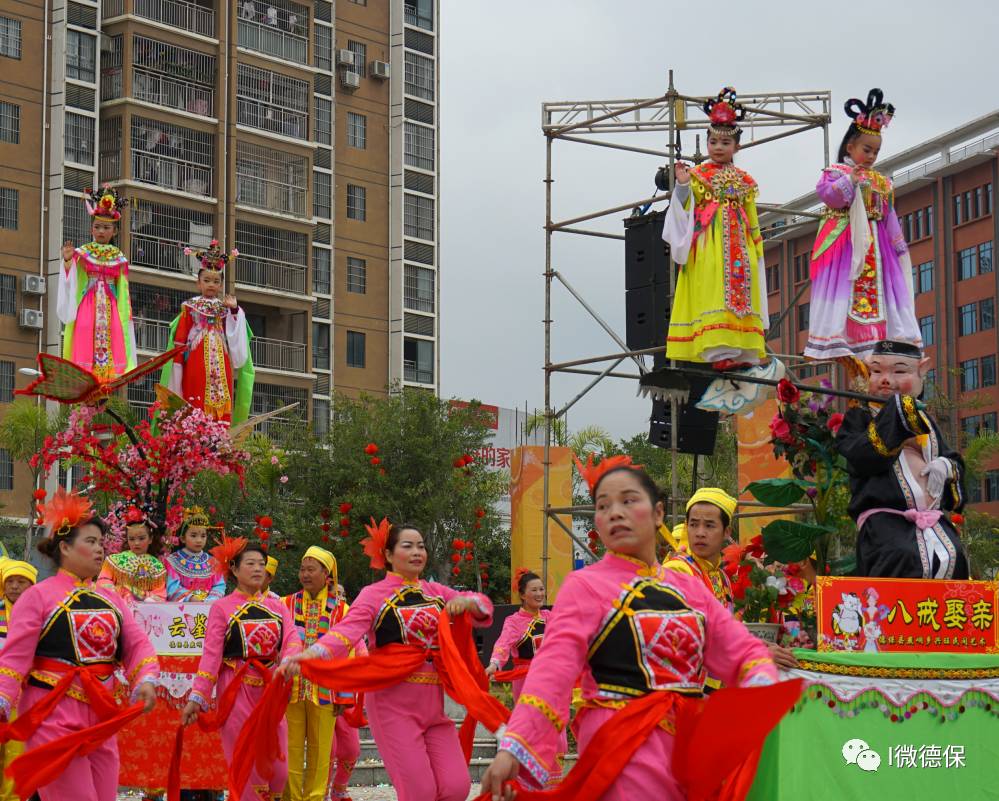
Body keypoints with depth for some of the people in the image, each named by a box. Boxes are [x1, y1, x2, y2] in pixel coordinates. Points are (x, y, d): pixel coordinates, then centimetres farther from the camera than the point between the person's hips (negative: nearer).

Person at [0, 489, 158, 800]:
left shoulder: (110, 599, 15)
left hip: (102, 719, 6)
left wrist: (146, 680, -13)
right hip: (53, 718, -6)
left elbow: (137, 644, 8)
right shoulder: (38, 596, -3)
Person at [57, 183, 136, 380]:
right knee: (85, 343, -13)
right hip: (87, 307, -2)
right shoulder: (81, 254, 5)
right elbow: (69, 283, -6)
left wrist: (126, 314, 5)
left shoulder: (119, 259, 11)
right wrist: (67, 261, -22)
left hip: (110, 309, 2)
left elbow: (122, 291, 13)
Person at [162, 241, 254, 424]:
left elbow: (235, 339, 5)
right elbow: (180, 340, 4)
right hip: (197, 363, -2)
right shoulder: (190, 307, 9)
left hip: (221, 366, 2)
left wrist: (234, 311, -1)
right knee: (196, 408, -9)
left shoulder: (227, 309, 15)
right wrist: (179, 360, -7)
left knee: (221, 411, -4)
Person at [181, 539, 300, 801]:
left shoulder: (278, 607, 11)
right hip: (237, 690, -4)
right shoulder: (221, 608, 0)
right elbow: (211, 654, -7)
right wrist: (197, 697, -16)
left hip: (271, 690, 4)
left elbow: (292, 640, -6)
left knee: (279, 768, 3)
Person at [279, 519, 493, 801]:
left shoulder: (435, 592, 14)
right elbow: (348, 630, -19)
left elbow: (484, 607, 14)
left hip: (433, 703, 5)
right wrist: (309, 655, -38)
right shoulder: (374, 594, -3)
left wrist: (466, 602, -11)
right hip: (393, 703, -5)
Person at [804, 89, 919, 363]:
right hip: (844, 242, -6)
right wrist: (849, 180, -21)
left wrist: (898, 246, 16)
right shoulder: (836, 172, 3)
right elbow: (826, 194, -14)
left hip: (874, 245, 6)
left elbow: (888, 217, 20)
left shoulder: (882, 182, 19)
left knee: (878, 287, -2)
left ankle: (878, 341, -4)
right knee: (842, 287, -12)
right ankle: (838, 343, -18)